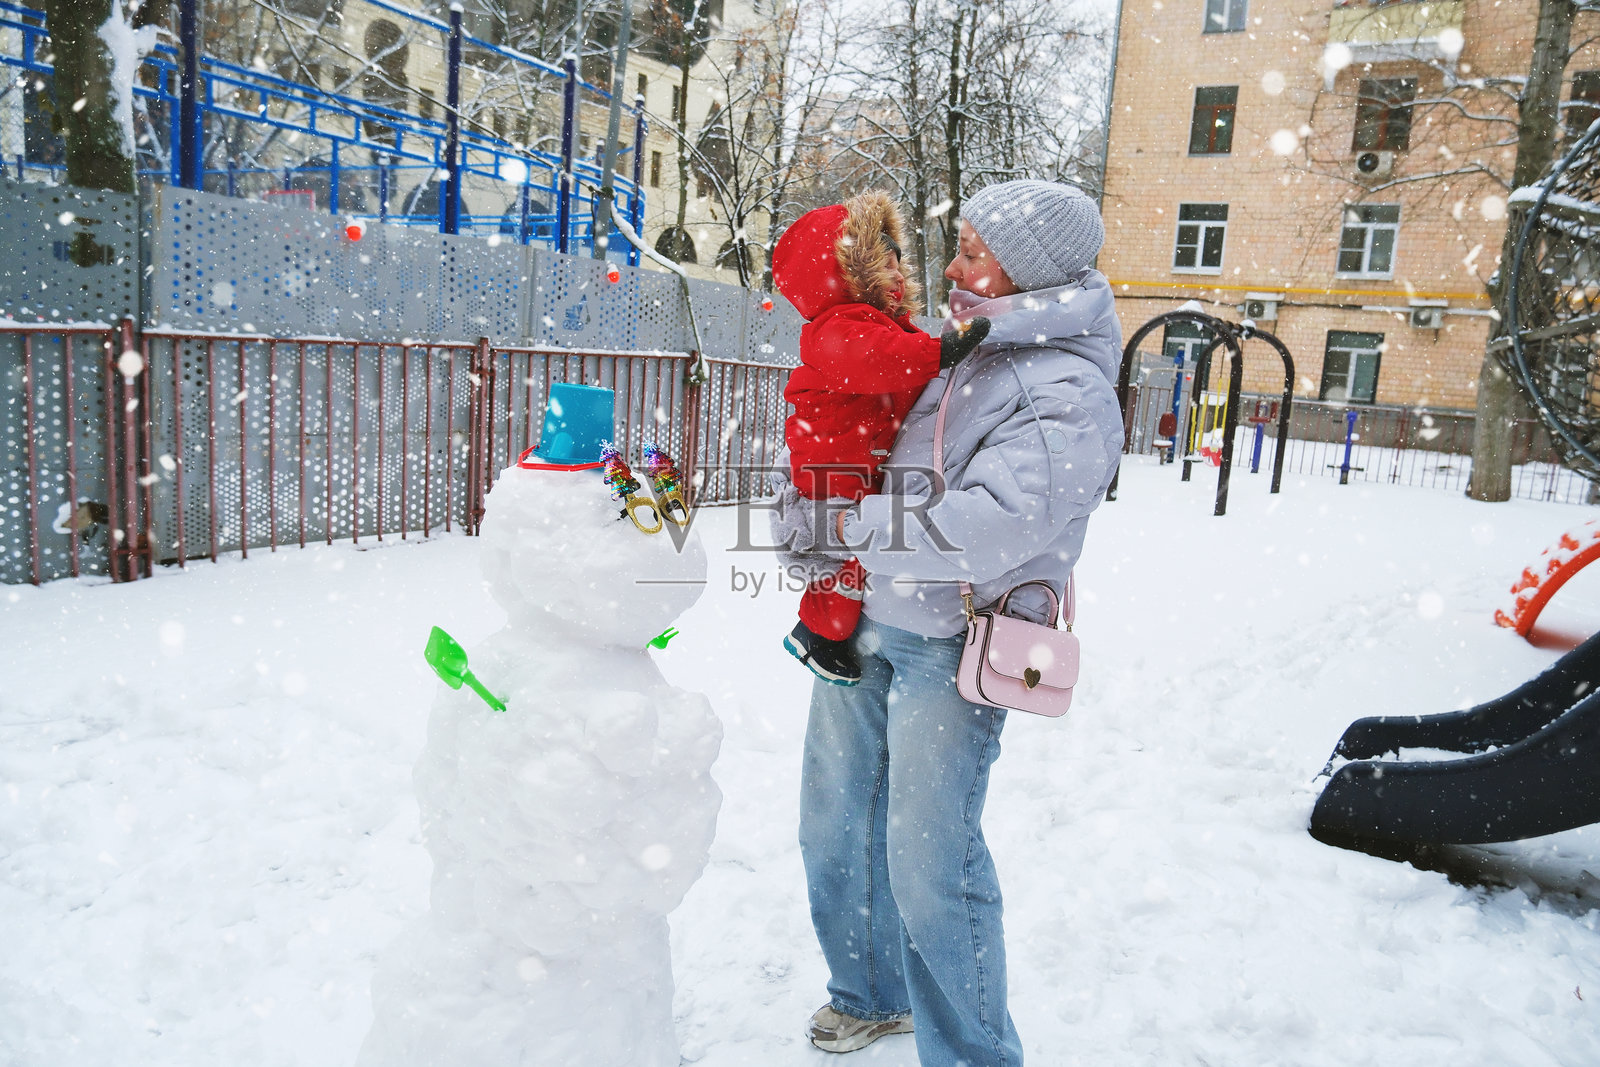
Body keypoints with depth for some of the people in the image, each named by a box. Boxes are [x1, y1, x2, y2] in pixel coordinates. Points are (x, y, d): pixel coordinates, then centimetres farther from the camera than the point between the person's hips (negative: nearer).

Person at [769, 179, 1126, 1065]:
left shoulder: (1072, 395, -16)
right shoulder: (957, 351, 8)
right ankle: (871, 993, 42)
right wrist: (802, 505, 0)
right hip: (863, 621, 8)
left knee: (928, 862, -2)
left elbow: (982, 530, -29)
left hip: (950, 646, -8)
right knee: (833, 821, 18)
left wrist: (833, 525, -23)